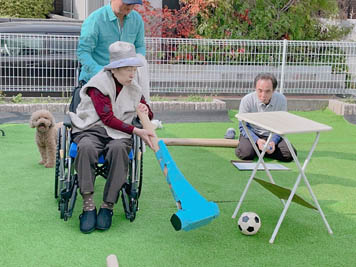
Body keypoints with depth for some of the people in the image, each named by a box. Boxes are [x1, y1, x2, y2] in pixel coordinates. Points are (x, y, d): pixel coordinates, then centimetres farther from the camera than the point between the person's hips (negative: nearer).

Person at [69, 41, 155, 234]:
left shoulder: (133, 89, 16)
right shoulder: (98, 84, -3)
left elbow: (148, 115, 31)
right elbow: (107, 118, -11)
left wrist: (145, 111, 5)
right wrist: (136, 131, -17)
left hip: (118, 133, 3)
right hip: (91, 129, -3)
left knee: (119, 148, -35)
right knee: (86, 147, -39)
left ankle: (108, 206, -30)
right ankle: (88, 205, -35)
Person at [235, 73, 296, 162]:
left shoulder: (281, 99, -15)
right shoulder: (247, 100, -20)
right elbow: (243, 127, -11)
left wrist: (273, 141, -23)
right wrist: (257, 140, -28)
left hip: (272, 135, 2)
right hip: (252, 134, -2)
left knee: (290, 154, -20)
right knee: (246, 153, -32)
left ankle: (257, 150, -1)